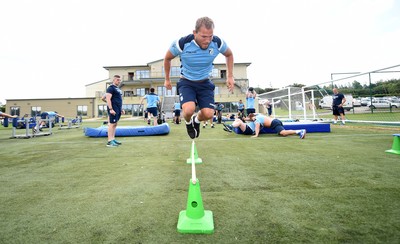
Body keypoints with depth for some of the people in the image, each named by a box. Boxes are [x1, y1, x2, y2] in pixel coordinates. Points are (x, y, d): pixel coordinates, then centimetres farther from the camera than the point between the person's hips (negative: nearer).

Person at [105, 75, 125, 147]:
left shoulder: (118, 89, 21)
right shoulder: (111, 88, -8)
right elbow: (108, 99, -16)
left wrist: (121, 109, 22)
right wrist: (111, 109, -23)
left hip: (118, 109, 9)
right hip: (113, 109, -9)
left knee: (115, 124, 12)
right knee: (112, 124, -9)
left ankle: (113, 139, 18)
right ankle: (109, 141, -7)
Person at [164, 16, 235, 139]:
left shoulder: (218, 43, -17)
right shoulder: (182, 43, -23)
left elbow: (229, 54, 8)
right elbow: (167, 58, -2)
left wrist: (230, 76, 2)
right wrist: (167, 79, 8)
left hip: (205, 83, 2)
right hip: (186, 82, -2)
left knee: (208, 114, -13)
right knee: (189, 109, -28)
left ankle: (196, 120, 26)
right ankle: (188, 122, 12)